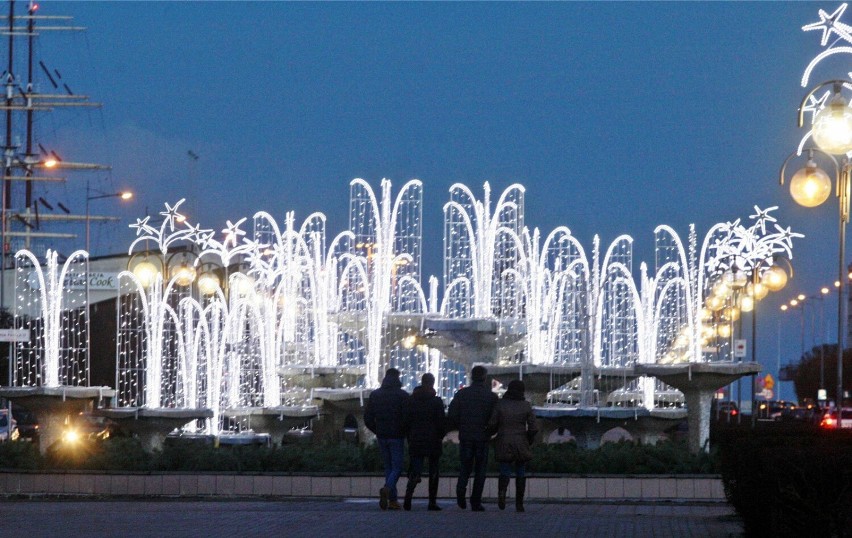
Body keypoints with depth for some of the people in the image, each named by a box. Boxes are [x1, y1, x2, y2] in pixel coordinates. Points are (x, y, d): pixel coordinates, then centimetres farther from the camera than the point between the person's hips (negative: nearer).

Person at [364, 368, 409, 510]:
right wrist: (406, 433, 3)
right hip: (397, 436, -4)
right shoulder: (402, 395, -8)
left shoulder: (375, 395, 6)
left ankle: (392, 500, 7)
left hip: (381, 436, 4)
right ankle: (387, 488, -27)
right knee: (397, 467, 0)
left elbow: (368, 418, 5)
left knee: (388, 467, 11)